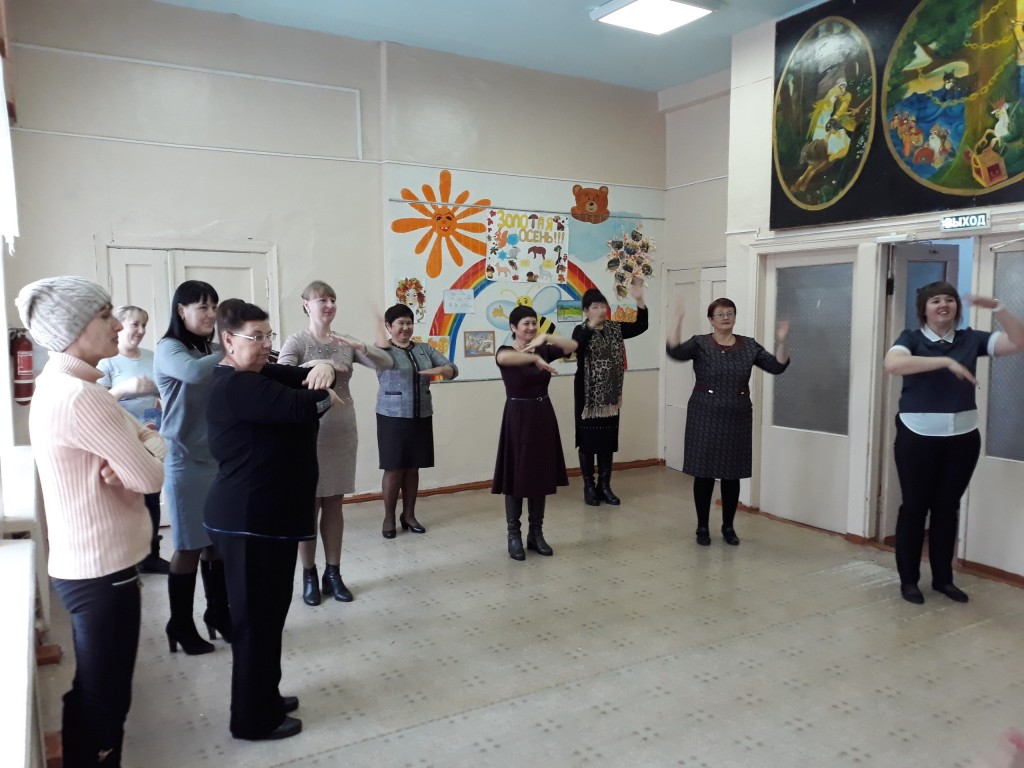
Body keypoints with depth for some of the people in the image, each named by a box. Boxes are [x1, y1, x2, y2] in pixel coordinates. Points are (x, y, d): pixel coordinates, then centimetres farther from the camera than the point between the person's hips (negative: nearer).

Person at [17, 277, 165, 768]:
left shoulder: (60, 384, 9)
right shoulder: (79, 397, -24)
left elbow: (152, 440, 8)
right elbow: (150, 477, -21)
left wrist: (135, 450, -13)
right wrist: (137, 459, -2)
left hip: (85, 565, 10)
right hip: (102, 571, -10)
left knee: (91, 693, 24)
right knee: (104, 698, 6)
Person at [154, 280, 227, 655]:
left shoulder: (214, 351, 9)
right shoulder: (168, 349, -9)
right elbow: (194, 373, -31)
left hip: (221, 459, 5)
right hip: (187, 463, -5)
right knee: (189, 546, 3)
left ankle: (219, 614, 28)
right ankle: (181, 626, 19)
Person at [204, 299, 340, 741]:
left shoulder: (259, 375, 12)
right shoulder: (236, 386, -21)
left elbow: (302, 379, 11)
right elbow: (301, 406, -30)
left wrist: (323, 369, -14)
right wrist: (325, 397, -8)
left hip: (267, 515, 10)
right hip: (249, 520, -10)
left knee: (269, 612, 20)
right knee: (255, 617, 2)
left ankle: (265, 698, 35)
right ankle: (253, 719, 17)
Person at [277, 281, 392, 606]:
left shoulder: (346, 342, 6)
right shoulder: (297, 341, -6)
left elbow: (387, 363, -2)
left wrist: (360, 347, -18)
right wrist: (314, 365, -34)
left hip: (343, 430, 4)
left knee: (334, 504, 11)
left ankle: (333, 573, 21)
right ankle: (309, 576, 17)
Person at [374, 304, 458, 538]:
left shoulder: (425, 349, 9)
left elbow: (453, 369, 4)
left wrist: (439, 370, -18)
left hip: (421, 418, 4)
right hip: (393, 418, -4)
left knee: (413, 468, 10)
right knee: (394, 469, 1)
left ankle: (409, 515, 23)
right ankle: (389, 518, 16)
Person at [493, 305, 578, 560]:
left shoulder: (543, 350, 7)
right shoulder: (506, 351, -7)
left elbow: (573, 346, -8)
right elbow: (503, 358, -33)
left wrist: (546, 338, -21)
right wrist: (535, 358, -36)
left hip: (543, 417, 5)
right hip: (517, 419, -5)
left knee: (541, 476, 9)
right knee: (516, 477, 2)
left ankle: (536, 534, 21)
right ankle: (514, 536, 14)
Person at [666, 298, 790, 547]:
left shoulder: (749, 346, 5)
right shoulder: (700, 344, -5)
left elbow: (777, 366, -1)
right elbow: (674, 351, -23)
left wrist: (781, 342, -16)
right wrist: (679, 319, -31)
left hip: (737, 418, 3)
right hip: (705, 417, -3)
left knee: (732, 475, 8)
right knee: (704, 473, 2)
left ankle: (728, 527, 24)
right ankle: (702, 527, 17)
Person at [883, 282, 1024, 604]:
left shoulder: (971, 339, 6)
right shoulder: (911, 339, -4)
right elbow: (892, 364, -24)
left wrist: (997, 308, -10)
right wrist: (946, 361, -27)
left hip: (962, 437, 3)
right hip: (918, 436, -3)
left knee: (948, 507, 13)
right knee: (914, 507, 5)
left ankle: (943, 578, 26)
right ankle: (908, 579, 16)